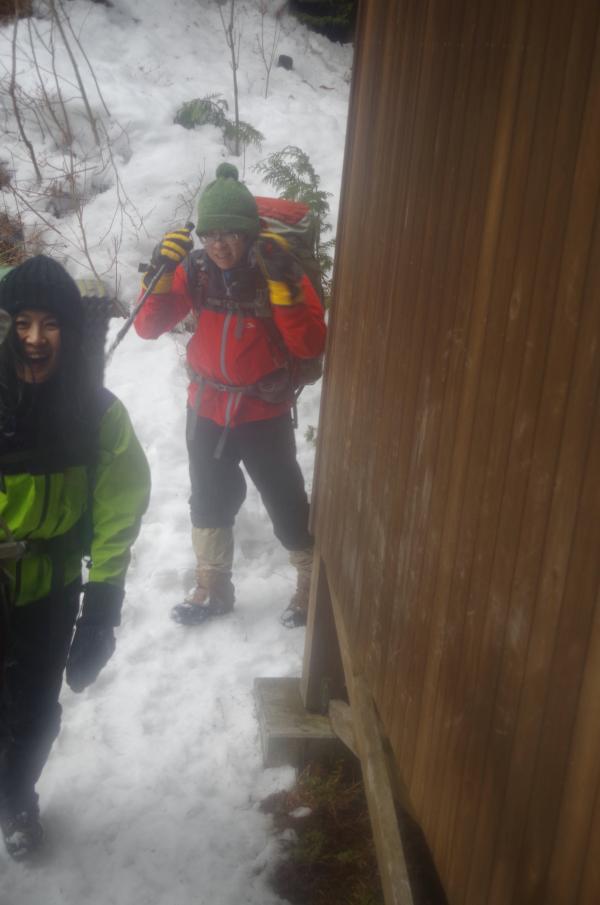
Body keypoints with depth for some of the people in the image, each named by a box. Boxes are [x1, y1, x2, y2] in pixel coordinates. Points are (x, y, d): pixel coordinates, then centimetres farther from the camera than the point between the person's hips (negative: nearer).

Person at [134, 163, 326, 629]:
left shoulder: (280, 270, -17)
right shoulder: (195, 270, -8)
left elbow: (311, 345, -26)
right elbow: (149, 326, -8)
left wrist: (282, 283, -36)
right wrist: (160, 272, -23)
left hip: (265, 415, -4)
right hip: (207, 411, 4)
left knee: (286, 506, 6)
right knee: (209, 503, 18)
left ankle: (314, 583, 31)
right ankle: (213, 589, 38)